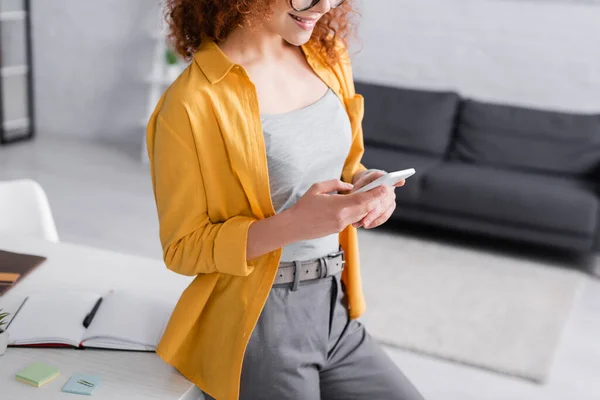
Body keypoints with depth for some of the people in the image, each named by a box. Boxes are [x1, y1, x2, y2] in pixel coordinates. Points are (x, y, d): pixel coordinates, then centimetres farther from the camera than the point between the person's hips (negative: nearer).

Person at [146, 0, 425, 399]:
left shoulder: (329, 57, 3)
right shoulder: (194, 102, -18)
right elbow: (183, 248, -12)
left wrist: (362, 185, -8)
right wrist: (294, 224, -27)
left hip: (335, 312, 7)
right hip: (256, 327, -6)